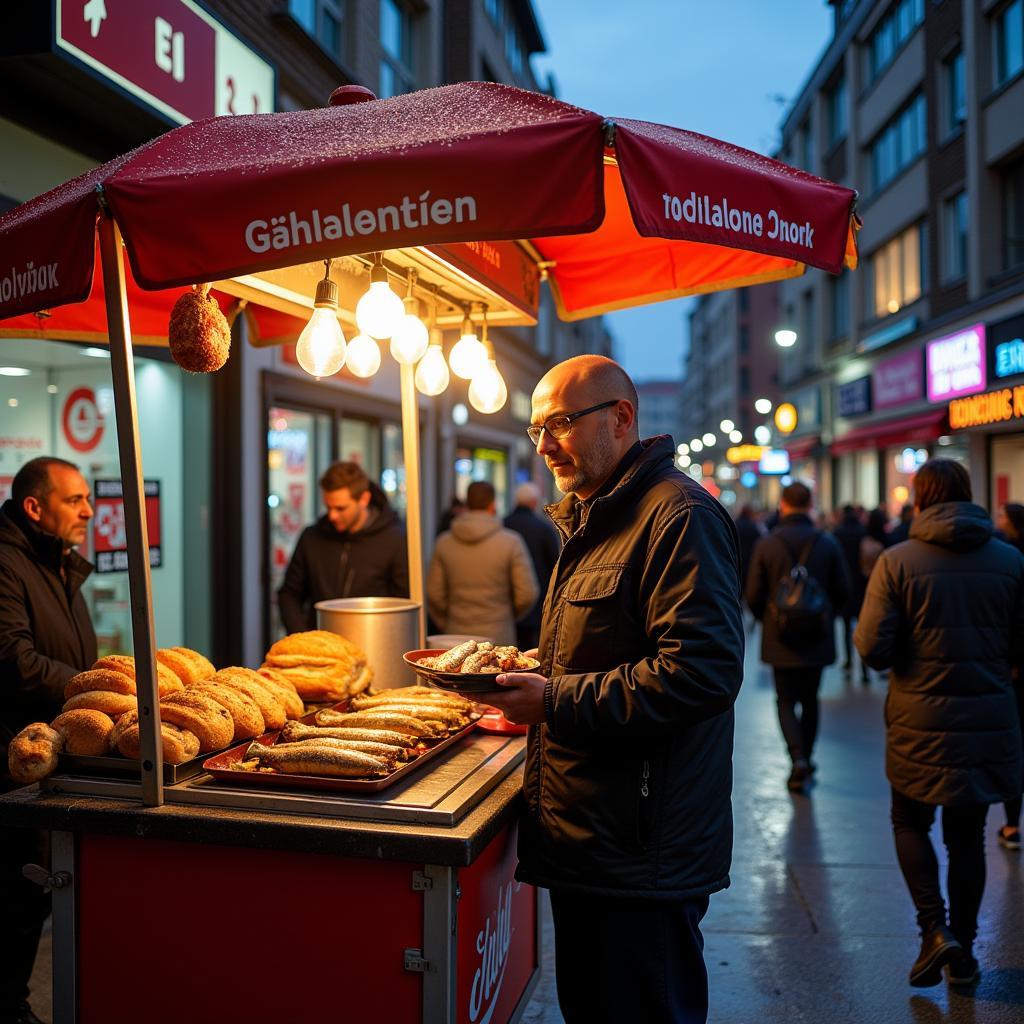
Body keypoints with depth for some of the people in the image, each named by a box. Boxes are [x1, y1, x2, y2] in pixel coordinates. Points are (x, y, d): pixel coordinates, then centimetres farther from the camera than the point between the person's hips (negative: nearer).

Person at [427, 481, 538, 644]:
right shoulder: (511, 542, -7)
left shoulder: (444, 542, 1)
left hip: (457, 638, 3)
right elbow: (527, 594, -7)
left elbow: (434, 594, 3)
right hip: (497, 638, -3)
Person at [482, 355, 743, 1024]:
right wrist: (534, 679, 10)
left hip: (641, 853, -10)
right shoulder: (594, 518, 17)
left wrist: (556, 700, -23)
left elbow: (702, 671, -27)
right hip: (586, 841, 10)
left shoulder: (679, 516, -16)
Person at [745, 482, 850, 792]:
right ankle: (806, 759, 24)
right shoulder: (828, 543, -4)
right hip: (817, 638, 2)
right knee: (810, 699, 16)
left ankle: (798, 759, -11)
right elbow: (843, 592, 0)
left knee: (786, 701, 7)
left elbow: (753, 595, -7)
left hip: (780, 639, -2)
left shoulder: (767, 545, -10)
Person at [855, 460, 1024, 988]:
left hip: (920, 718, -2)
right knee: (967, 834, 15)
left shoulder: (896, 562, -11)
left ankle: (935, 929, 2)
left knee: (910, 824, 16)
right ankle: (963, 951, 23)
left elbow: (873, 647, -13)